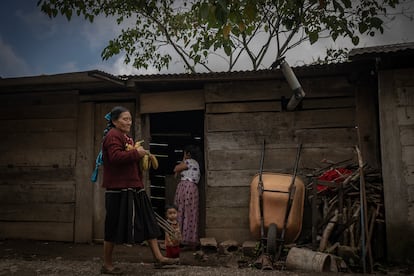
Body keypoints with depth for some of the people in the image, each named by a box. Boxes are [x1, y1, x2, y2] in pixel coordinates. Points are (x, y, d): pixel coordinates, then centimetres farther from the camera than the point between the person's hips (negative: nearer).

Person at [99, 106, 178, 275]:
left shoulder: (126, 137, 20)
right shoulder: (113, 135, -10)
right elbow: (116, 157, -26)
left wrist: (141, 157, 8)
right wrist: (136, 153, -19)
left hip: (133, 187, 10)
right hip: (119, 189, -10)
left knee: (148, 222, 9)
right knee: (115, 227, 1)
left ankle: (158, 257, 15)